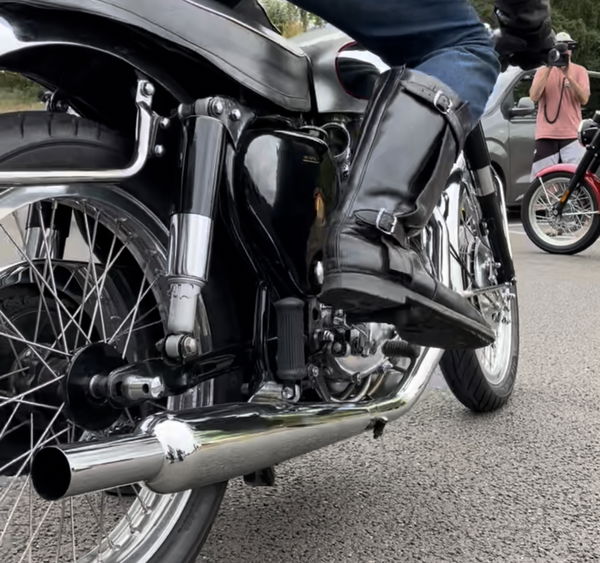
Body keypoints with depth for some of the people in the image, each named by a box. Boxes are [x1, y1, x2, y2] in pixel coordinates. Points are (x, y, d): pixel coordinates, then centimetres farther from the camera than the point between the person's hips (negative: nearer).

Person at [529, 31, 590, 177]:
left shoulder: (580, 71, 7)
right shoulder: (543, 70, 10)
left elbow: (584, 99, -7)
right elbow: (534, 96, -6)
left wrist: (568, 74, -15)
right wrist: (548, 70, -10)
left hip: (572, 135, -1)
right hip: (546, 135, 1)